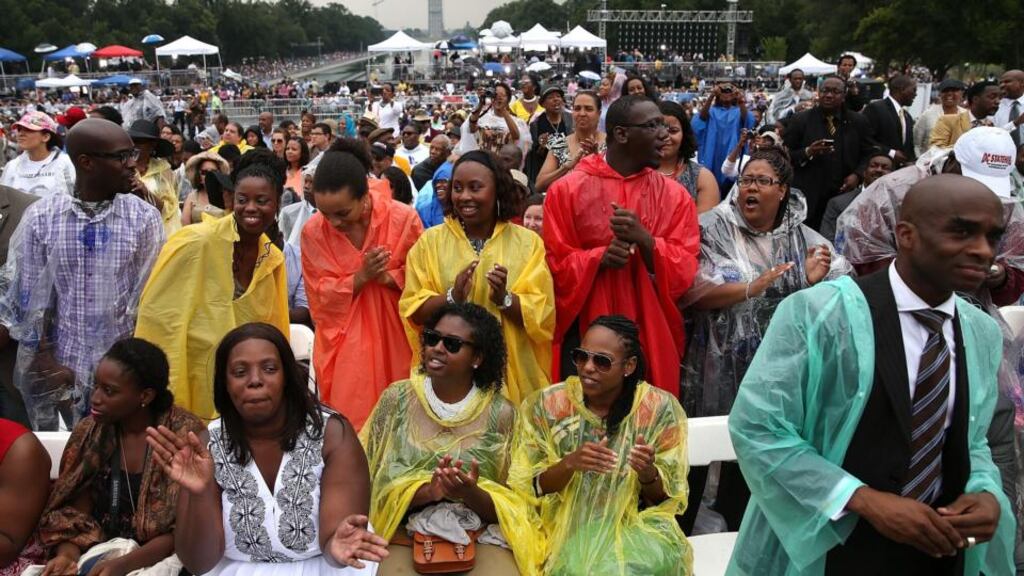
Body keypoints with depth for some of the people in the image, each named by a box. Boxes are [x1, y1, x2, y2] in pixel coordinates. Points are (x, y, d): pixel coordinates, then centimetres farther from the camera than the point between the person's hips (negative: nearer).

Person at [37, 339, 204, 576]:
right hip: (99, 551, 4)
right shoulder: (88, 432, 1)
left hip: (159, 556, -3)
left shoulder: (185, 434, -13)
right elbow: (73, 511, 2)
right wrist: (66, 554, -18)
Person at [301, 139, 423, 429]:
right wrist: (361, 276, -22)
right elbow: (320, 298, -7)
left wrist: (386, 276, -21)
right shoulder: (313, 232, -11)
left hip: (394, 341, 0)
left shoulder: (403, 218, -14)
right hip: (343, 347, 0)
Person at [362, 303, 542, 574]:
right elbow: (376, 485, 0)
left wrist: (472, 494, -20)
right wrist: (426, 491, -19)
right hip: (406, 533, 0)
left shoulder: (501, 413, -2)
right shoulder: (397, 398, 1)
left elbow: (508, 506, 1)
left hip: (481, 536, 1)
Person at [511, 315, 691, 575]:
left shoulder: (660, 409, -6)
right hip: (569, 526, 0)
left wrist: (648, 474, -23)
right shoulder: (545, 405, -5)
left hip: (637, 524, 1)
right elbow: (526, 488, -3)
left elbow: (668, 498, 0)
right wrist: (569, 464, -22)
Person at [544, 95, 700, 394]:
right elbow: (555, 264, -2)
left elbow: (685, 272, -2)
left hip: (650, 335, 2)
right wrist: (600, 257, -19)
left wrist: (645, 241, -19)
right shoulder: (567, 189, -2)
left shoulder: (674, 195, 3)